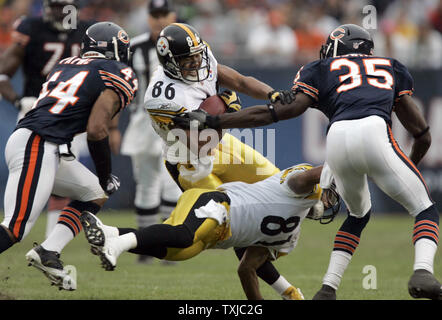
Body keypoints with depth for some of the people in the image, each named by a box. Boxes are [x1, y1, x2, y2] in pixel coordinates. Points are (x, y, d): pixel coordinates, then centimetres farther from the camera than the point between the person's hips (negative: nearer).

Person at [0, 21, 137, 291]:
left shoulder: (66, 65, 24)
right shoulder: (118, 75, 2)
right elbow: (97, 130, -7)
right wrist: (106, 176, 4)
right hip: (36, 147, -9)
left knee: (95, 194, 21)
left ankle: (48, 252, 7)